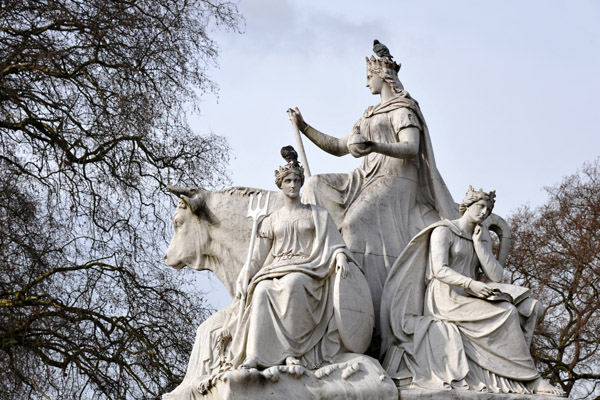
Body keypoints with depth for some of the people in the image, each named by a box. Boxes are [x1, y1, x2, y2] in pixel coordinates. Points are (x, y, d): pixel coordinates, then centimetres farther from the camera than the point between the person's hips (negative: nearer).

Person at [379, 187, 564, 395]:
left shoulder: (483, 237, 17)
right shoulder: (443, 231, -2)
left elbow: (496, 276, 4)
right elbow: (439, 270, -16)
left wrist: (478, 243, -2)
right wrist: (470, 284, -29)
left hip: (469, 300, 8)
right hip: (446, 299, -8)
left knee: (529, 307, -10)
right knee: (506, 313, -25)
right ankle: (528, 379, -20)